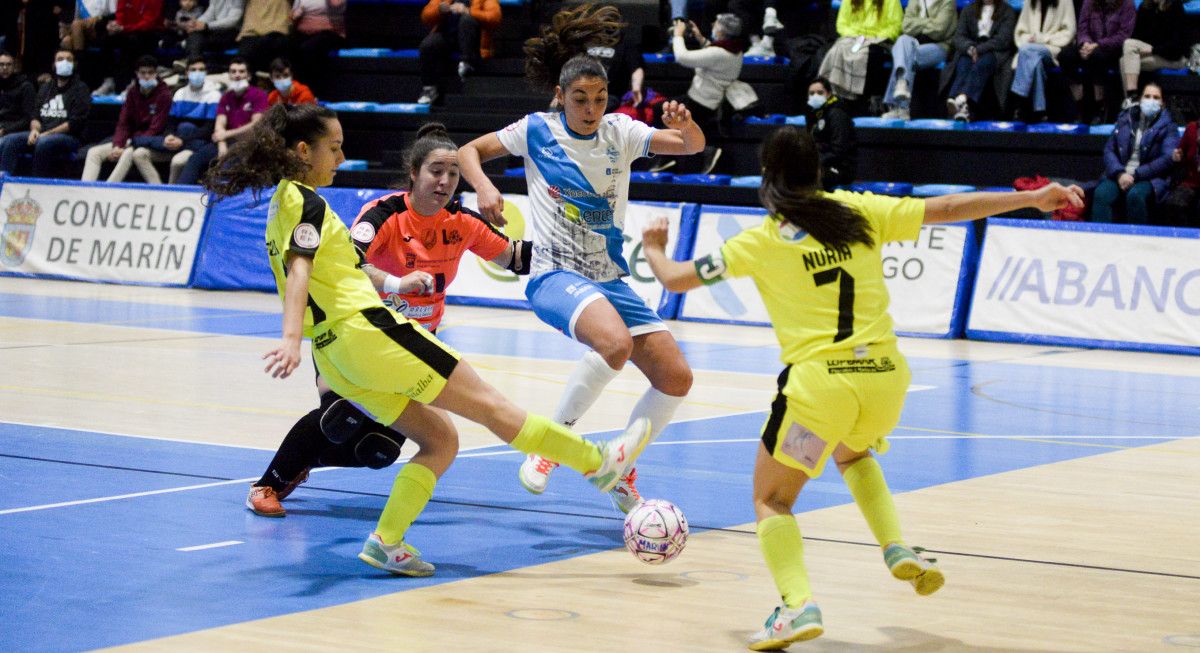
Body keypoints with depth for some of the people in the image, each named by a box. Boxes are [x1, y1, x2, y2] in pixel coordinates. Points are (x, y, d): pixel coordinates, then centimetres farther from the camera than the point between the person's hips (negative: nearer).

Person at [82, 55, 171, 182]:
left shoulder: (164, 94, -8)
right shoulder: (133, 92, 10)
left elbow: (156, 129, -15)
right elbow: (124, 123, 6)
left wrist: (126, 148, -20)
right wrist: (117, 146, -13)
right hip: (133, 139, 7)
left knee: (129, 154, -37)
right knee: (94, 152, -6)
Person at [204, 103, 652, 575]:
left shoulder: (282, 204, 18)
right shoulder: (307, 203, -10)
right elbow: (298, 274, -24)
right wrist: (291, 340, -37)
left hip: (335, 355, 10)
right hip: (367, 330, -10)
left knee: (441, 440, 9)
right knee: (488, 404, -2)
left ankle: (387, 541, -4)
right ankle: (599, 462, 6)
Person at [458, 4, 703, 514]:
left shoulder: (619, 132, 2)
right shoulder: (537, 130, -4)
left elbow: (692, 146, -6)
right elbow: (469, 152, 3)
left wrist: (685, 126, -30)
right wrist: (485, 188, -17)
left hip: (610, 279, 5)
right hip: (554, 275, -5)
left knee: (676, 378, -2)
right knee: (615, 342, -35)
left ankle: (620, 472, 17)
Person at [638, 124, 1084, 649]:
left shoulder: (761, 242, 2)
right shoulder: (859, 212, 8)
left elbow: (676, 279, 6)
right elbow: (947, 208, 8)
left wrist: (653, 248, 29)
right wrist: (1033, 198, 15)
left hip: (819, 380, -4)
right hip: (886, 373, 4)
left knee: (771, 501, 8)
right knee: (852, 453, 36)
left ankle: (798, 603, -17)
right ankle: (897, 549, 16)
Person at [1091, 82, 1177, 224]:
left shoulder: (1167, 126, 6)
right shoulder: (1125, 120, 16)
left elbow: (1167, 159, -6)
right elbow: (1109, 150, 12)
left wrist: (1135, 175, -13)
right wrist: (1119, 174, -9)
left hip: (1150, 179, -3)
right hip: (1120, 174, 3)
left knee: (1135, 195, -37)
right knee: (1101, 194, -29)